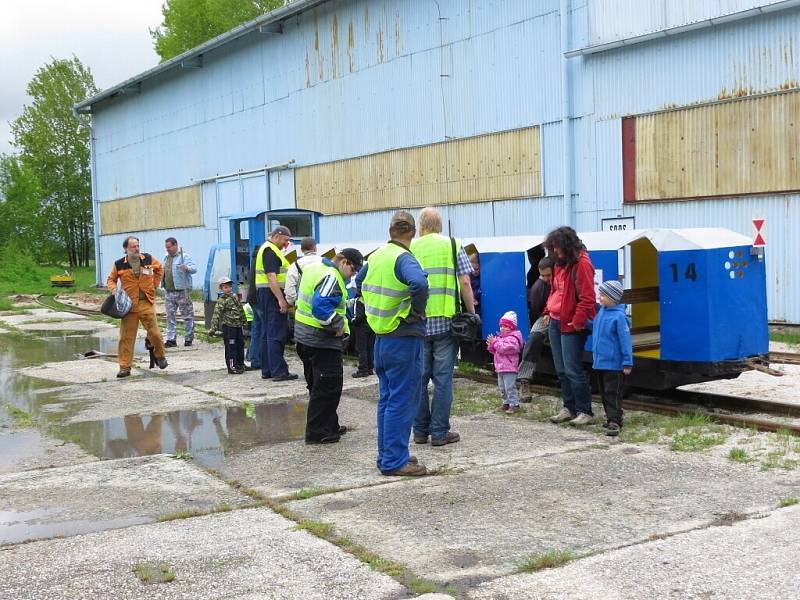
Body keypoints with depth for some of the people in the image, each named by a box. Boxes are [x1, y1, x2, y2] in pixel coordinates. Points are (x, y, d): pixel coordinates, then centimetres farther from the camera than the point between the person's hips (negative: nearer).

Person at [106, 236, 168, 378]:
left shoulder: (148, 259, 2)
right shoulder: (119, 264, -1)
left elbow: (159, 269, 21)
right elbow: (111, 279, 12)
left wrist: (155, 284, 14)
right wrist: (113, 289, -8)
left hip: (146, 303, 0)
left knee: (154, 332, -1)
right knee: (126, 337, 1)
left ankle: (160, 356, 27)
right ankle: (125, 367, 7)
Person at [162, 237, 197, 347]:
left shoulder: (184, 256, -6)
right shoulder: (166, 257, 17)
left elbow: (194, 269, -19)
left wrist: (187, 268, -37)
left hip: (182, 291, -7)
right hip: (168, 292, 7)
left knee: (187, 315, 1)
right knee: (170, 316, 6)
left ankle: (188, 339, 8)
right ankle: (171, 339, 8)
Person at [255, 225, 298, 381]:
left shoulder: (269, 249, 20)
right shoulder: (270, 250, -13)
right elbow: (271, 277, -22)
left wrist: (282, 298, 21)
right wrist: (281, 299, -25)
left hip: (269, 295, 11)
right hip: (272, 294, -11)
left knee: (268, 333, 12)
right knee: (277, 334, -10)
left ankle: (267, 370, 17)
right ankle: (279, 371, -10)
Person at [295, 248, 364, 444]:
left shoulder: (313, 267, 13)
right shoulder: (331, 278, -19)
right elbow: (321, 307, -31)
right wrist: (338, 325, -19)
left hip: (303, 336, 10)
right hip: (321, 340, -10)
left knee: (317, 385, 17)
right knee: (328, 387, -2)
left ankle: (330, 426, 29)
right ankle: (317, 432, 2)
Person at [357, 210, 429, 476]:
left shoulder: (375, 256, 8)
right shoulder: (403, 258, -16)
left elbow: (359, 283, 24)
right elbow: (419, 282, -37)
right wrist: (418, 310, -20)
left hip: (381, 336, 8)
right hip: (404, 338, -8)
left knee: (386, 399, 16)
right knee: (401, 401, -2)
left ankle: (388, 453, 24)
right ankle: (395, 461, 1)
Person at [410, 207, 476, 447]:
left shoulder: (411, 248, 4)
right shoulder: (453, 245, 1)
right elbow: (465, 283, -4)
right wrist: (472, 314, 5)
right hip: (446, 320, -1)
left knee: (419, 377, 10)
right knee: (443, 378, 3)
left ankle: (420, 430, 16)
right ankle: (439, 432, 6)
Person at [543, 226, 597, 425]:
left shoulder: (582, 264, -14)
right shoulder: (560, 264, 13)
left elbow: (587, 298, -18)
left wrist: (577, 321, -19)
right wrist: (548, 311, 12)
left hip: (571, 326, -9)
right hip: (555, 323, 9)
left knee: (572, 370, -7)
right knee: (561, 370, 12)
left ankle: (585, 411, 2)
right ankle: (569, 408, 21)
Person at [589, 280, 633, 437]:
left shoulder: (619, 316, -17)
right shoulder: (602, 311, 7)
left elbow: (625, 340, -16)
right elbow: (594, 326, 24)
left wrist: (627, 363, -16)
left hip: (613, 364, -8)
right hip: (599, 362, 8)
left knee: (613, 393, -6)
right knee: (604, 392, 16)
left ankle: (615, 422, -3)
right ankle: (611, 417, 27)